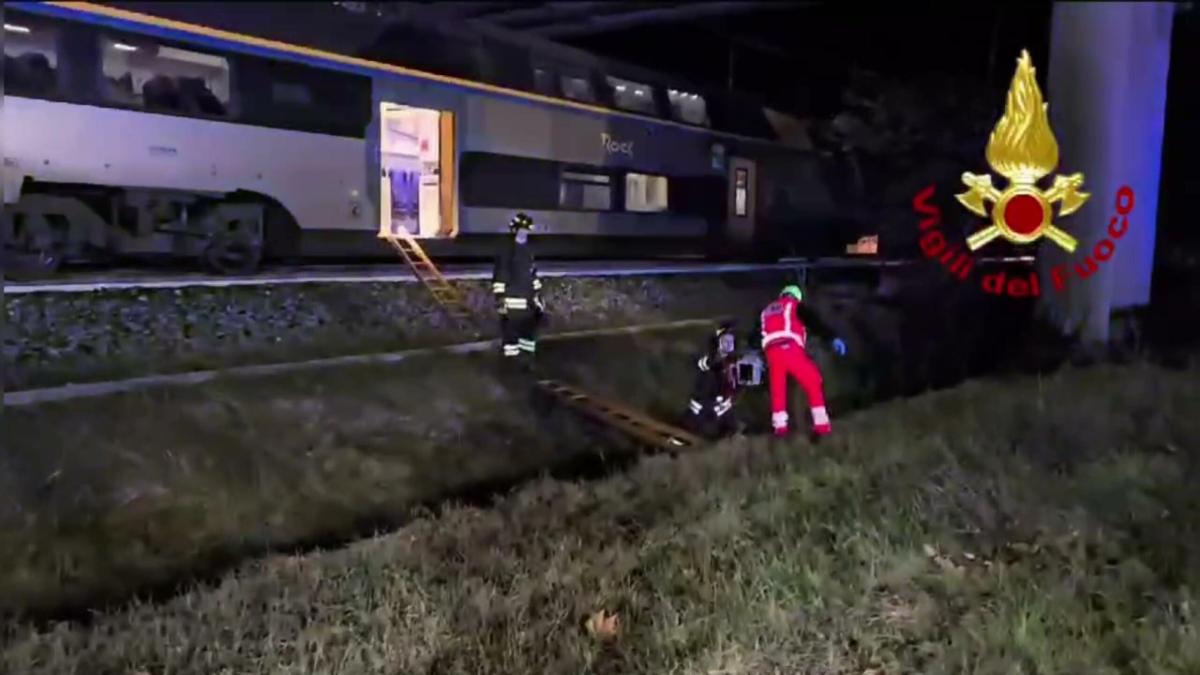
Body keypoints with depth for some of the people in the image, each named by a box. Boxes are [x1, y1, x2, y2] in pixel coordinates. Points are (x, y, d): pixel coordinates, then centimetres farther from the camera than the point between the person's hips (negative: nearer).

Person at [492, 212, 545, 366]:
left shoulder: (528, 251, 13)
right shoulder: (507, 251, -10)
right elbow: (499, 277, -14)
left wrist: (538, 296, 17)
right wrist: (500, 299, -18)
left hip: (528, 300, 8)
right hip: (512, 301, -8)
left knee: (530, 329, 13)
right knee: (511, 330, -3)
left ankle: (526, 360, 26)